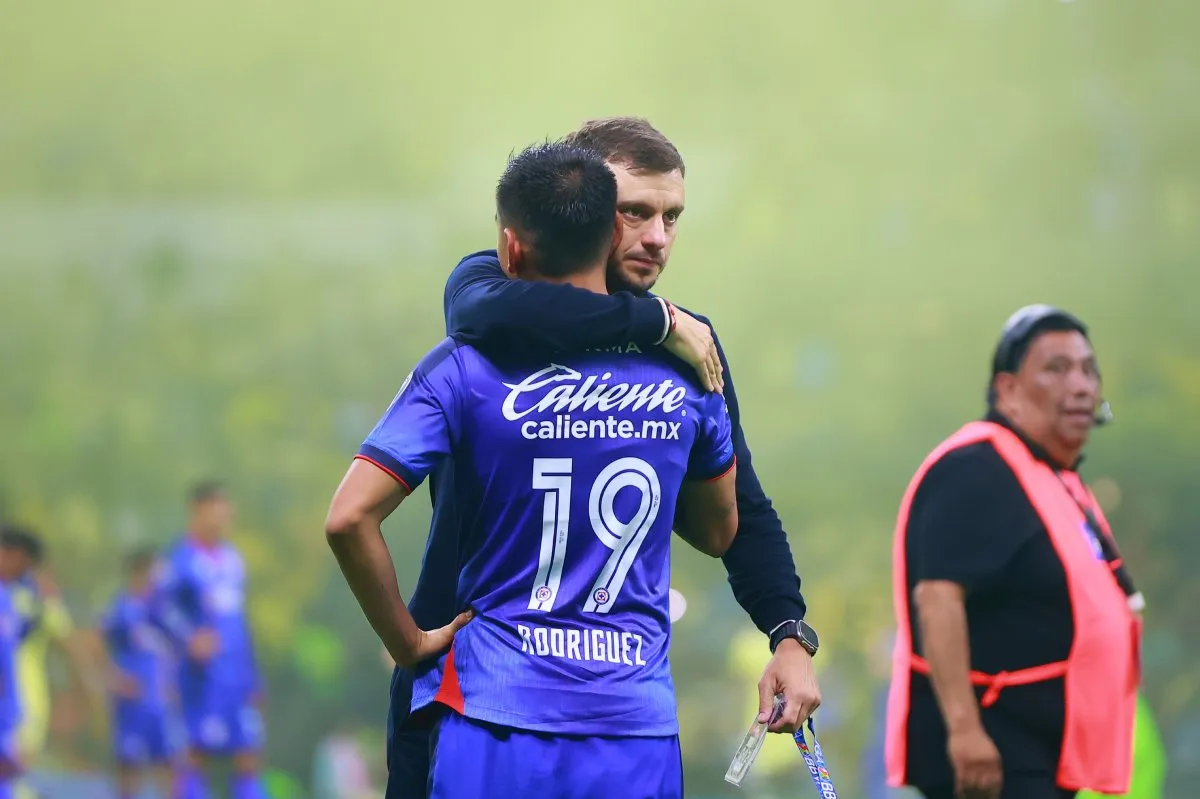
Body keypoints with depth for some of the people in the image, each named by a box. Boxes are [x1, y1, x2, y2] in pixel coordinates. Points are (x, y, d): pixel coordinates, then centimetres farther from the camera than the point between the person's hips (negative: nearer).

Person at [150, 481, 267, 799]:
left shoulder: (232, 558, 15)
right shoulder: (180, 558, -7)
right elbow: (159, 607, -18)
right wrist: (189, 639, -33)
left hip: (238, 675, 7)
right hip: (204, 674, -7)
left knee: (248, 757, 3)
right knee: (201, 750, -5)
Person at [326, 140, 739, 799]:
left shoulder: (464, 369, -4)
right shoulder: (683, 372, 5)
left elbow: (349, 518, -12)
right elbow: (717, 533, 20)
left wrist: (409, 643, 1)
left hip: (499, 726, -2)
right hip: (640, 730, 2)